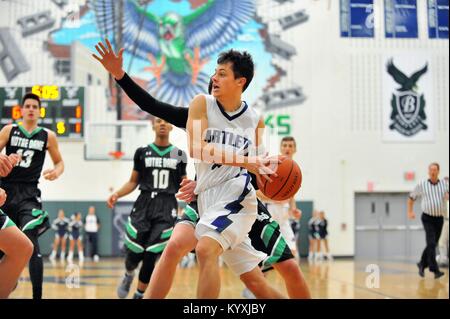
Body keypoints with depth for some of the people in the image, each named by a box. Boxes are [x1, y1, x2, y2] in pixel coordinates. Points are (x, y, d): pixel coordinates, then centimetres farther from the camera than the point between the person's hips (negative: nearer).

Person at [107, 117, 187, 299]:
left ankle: (139, 295, 11)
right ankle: (128, 276, 34)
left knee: (151, 257, -7)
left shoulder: (179, 155, 8)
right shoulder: (142, 152, 7)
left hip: (166, 209, 0)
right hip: (143, 206, 0)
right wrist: (117, 194, -6)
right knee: (134, 254, -3)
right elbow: (133, 182, 10)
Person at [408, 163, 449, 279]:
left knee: (432, 244, 12)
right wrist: (410, 211, 8)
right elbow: (411, 198, 14)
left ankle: (422, 264, 30)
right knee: (431, 243, -14)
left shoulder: (445, 184, 6)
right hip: (427, 218, -3)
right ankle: (435, 269, -16)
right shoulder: (422, 185, 3)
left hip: (439, 218, 3)